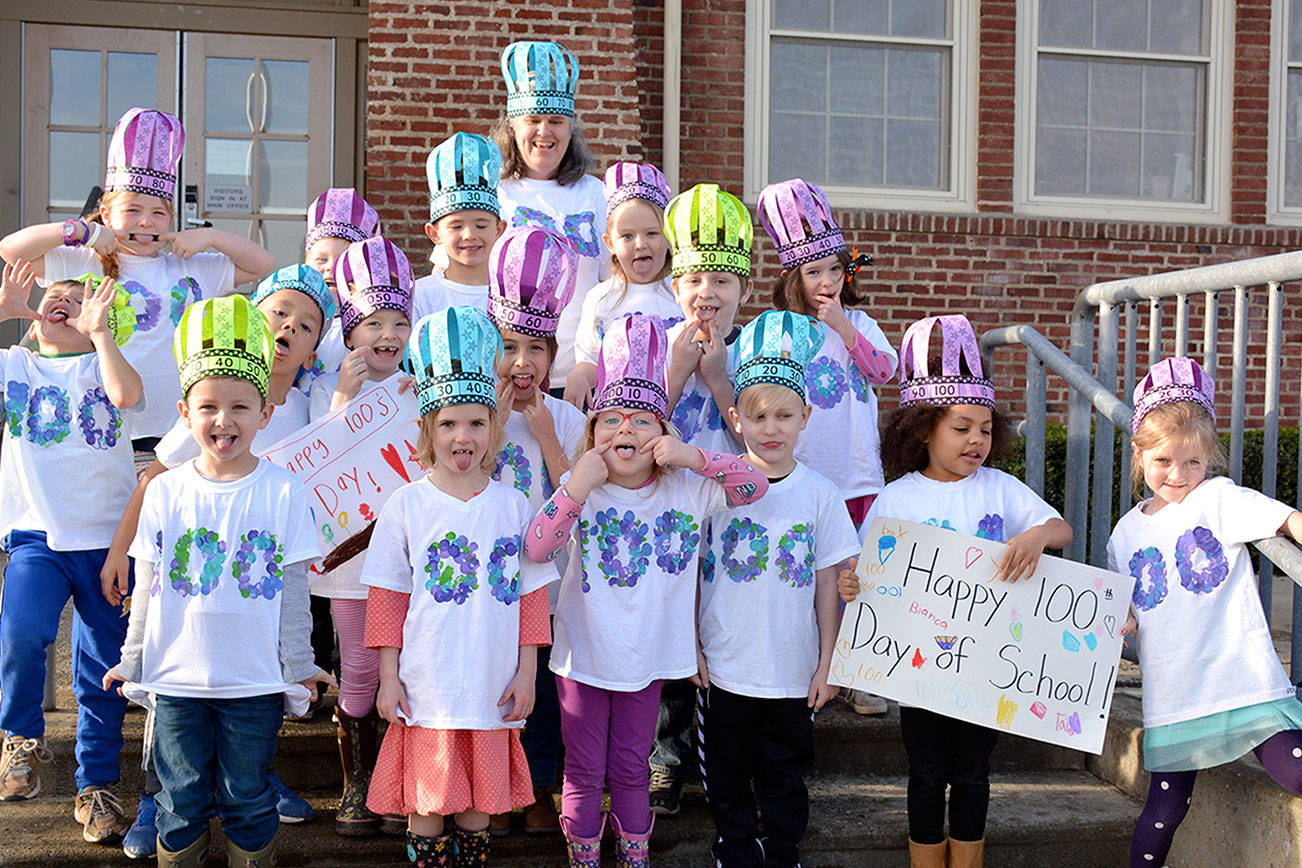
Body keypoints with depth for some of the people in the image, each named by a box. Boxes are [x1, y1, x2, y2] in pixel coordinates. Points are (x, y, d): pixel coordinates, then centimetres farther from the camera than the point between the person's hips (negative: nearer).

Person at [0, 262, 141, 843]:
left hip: (107, 539, 0)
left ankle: (96, 788, 20)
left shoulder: (102, 364, 5)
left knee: (102, 672, 5)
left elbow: (128, 393, -18)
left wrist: (99, 330, -15)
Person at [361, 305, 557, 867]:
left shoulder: (513, 506, 3)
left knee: (481, 796, 11)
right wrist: (389, 676, -3)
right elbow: (387, 598, 0)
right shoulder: (405, 506, -2)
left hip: (492, 687, 2)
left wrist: (526, 672, 3)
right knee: (426, 798, 5)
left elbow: (531, 595, 6)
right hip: (426, 687, -2)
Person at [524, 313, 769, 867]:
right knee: (584, 772, 10)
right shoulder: (579, 488, -10)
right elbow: (536, 549, -23)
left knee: (631, 770, 16)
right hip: (583, 654, -1)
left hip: (646, 656, 1)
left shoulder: (684, 489, -5)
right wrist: (579, 487, -31)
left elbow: (755, 486, -10)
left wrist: (693, 458, -21)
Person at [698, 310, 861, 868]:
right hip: (723, 670, 0)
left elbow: (827, 586, 0)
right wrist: (690, 651, -1)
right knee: (728, 779, 14)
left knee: (785, 778, 16)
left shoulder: (820, 494, -5)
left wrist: (826, 666, 1)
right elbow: (691, 575, 1)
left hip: (794, 674, 0)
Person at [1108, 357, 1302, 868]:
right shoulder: (1127, 531, 9)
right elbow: (1123, 605, 19)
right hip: (1173, 694, 3)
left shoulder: (1218, 498, -3)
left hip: (1245, 681, -2)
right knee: (1166, 808, 4)